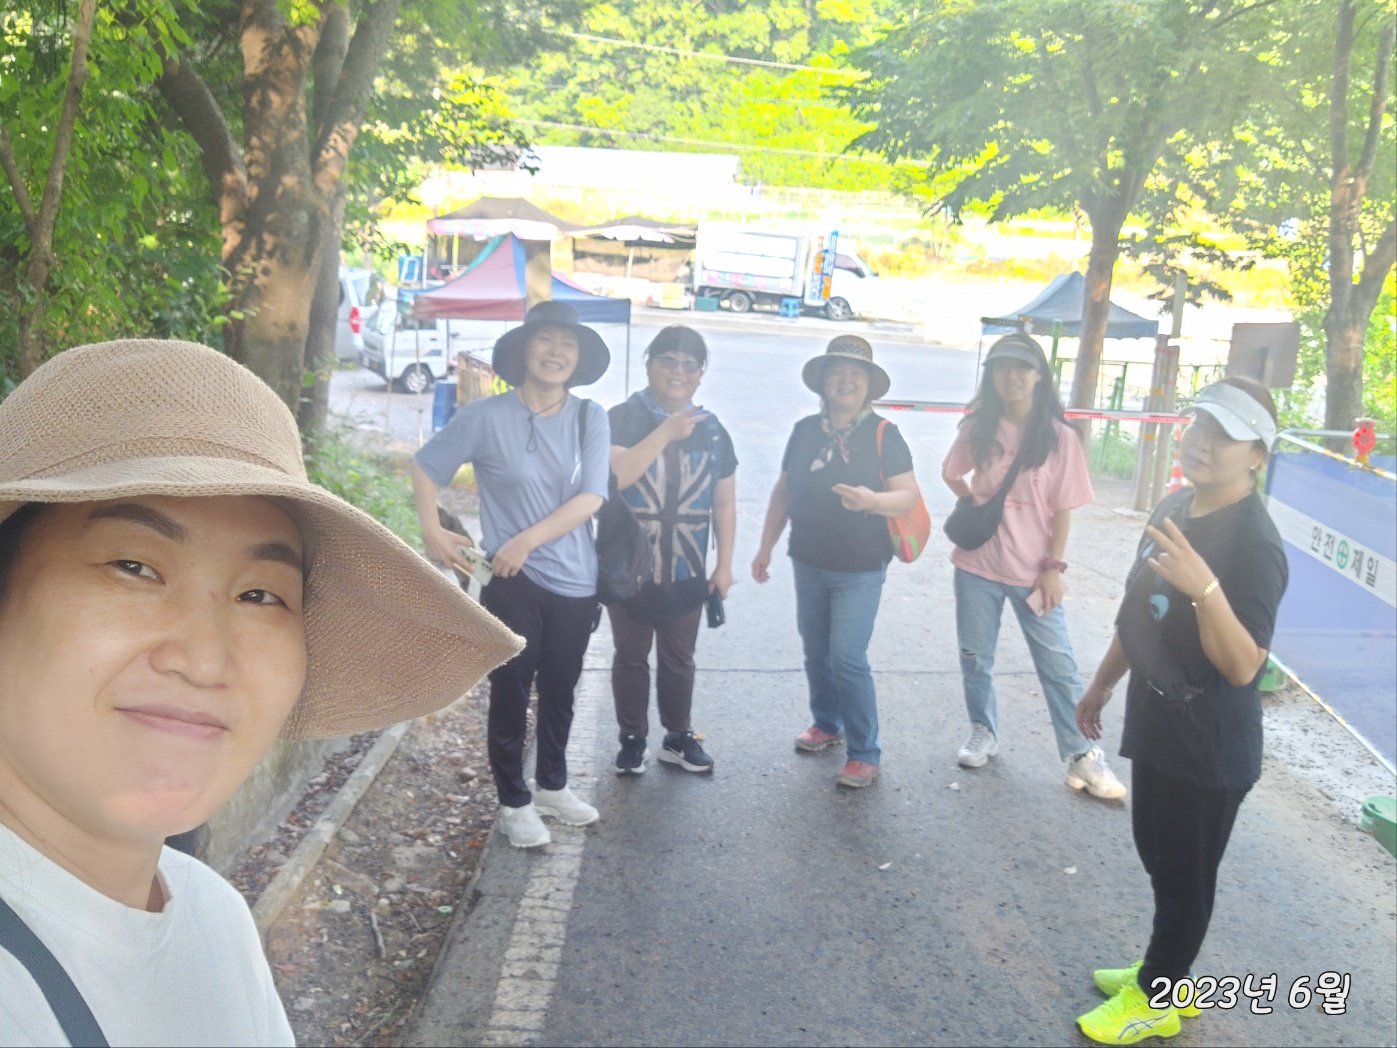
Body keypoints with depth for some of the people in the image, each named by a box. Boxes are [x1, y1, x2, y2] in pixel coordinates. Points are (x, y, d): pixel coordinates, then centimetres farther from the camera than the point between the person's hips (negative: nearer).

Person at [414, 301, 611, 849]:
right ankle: (514, 802, 26)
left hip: (576, 581, 3)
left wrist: (527, 540, -18)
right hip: (514, 582, -3)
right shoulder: (486, 417, -8)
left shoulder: (590, 418, -2)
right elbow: (425, 467, 2)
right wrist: (432, 530, -9)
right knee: (511, 692, 8)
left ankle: (553, 785, 38)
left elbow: (591, 497, -11)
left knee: (560, 691, 17)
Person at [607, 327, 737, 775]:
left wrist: (724, 564, 3)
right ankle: (632, 739, 27)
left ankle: (678, 737, 31)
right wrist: (666, 432, -26)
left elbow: (724, 503, 7)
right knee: (631, 657, 12)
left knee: (679, 660, 15)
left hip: (686, 571, 3)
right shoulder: (622, 418, -9)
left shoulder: (711, 430, 3)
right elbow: (613, 476, -27)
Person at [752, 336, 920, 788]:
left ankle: (864, 753, 5)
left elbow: (909, 495, -12)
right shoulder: (805, 430, 3)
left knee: (847, 658, -8)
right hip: (808, 564, 5)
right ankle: (827, 723, 37)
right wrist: (766, 547, 11)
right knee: (816, 653, 15)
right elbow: (782, 492, 10)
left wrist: (873, 500, -33)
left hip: (860, 569, -5)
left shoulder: (883, 433, -9)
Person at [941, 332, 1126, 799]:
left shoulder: (1058, 436, -8)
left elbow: (1062, 509, -6)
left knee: (1058, 666, 2)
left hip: (1033, 572, -2)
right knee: (975, 659, 13)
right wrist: (975, 511, 4)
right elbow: (952, 473, 16)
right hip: (977, 566, 3)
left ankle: (1082, 755, 12)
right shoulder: (979, 427, -1)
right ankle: (983, 734, 33)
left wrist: (1055, 568, -9)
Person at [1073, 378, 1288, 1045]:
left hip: (1210, 746, -8)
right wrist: (1102, 685, 19)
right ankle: (1167, 974, 43)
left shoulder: (1254, 543, -24)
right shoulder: (1172, 510, 2)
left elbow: (1243, 666, -29)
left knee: (1184, 874, 11)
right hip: (1157, 722, 8)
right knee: (1159, 857, 23)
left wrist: (1206, 588, -44)